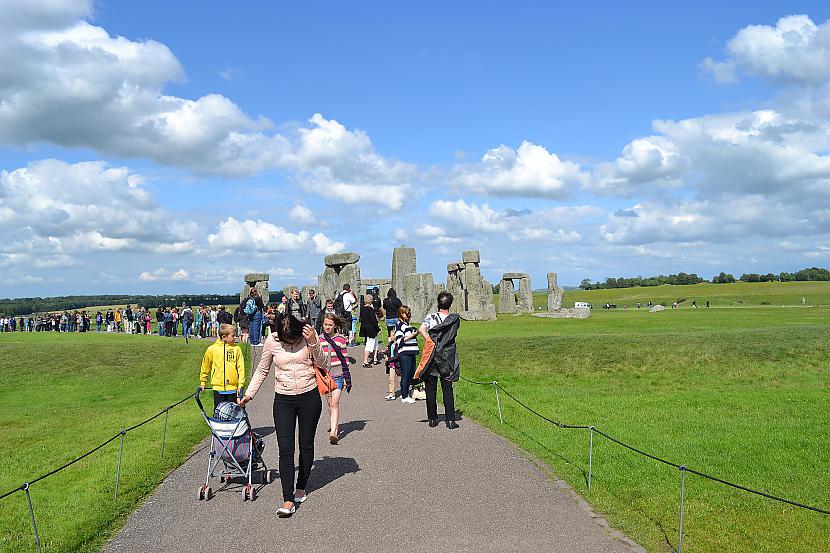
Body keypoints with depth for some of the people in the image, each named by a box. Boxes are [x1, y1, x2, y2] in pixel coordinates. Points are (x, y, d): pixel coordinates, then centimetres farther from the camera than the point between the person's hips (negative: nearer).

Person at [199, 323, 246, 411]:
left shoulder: (237, 349, 0)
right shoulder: (212, 349, -2)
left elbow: (241, 367, 0)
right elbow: (205, 366, 10)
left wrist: (240, 384, -5)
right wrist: (202, 382, 15)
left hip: (233, 387, 1)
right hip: (218, 388, 0)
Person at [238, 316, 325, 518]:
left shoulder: (309, 335, -8)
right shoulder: (272, 341, -6)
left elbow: (322, 364, -7)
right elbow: (262, 370, 7)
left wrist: (313, 343, -21)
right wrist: (249, 394, 4)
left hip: (309, 397, 0)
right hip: (283, 400, 0)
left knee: (306, 445, 11)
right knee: (285, 449, -8)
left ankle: (301, 487, 30)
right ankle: (288, 499, -8)